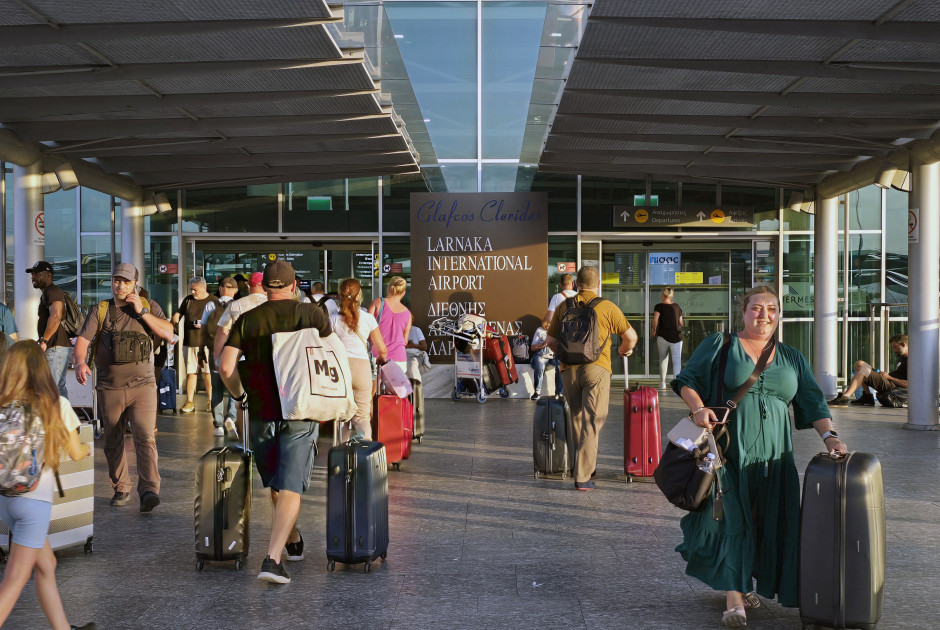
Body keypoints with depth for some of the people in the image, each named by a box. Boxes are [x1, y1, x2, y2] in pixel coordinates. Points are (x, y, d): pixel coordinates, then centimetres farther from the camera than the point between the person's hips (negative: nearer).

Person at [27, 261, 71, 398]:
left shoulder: (52, 291, -11)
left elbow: (56, 316, -27)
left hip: (56, 348, -11)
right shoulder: (47, 293, 23)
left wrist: (44, 341, -23)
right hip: (60, 347, 11)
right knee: (59, 387, 12)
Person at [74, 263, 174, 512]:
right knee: (113, 443, 10)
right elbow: (83, 339, -3)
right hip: (109, 388, 2)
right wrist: (80, 362, -23)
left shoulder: (149, 306, 7)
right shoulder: (100, 311, 7)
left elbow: (168, 334, -5)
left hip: (142, 386, -2)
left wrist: (142, 312, -11)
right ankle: (120, 489, 26)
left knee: (145, 437, -17)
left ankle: (149, 491, -23)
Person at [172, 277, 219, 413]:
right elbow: (178, 313, 23)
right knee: (190, 372, 2)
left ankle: (210, 401, 8)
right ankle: (189, 402, 5)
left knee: (208, 372, -1)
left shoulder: (214, 301, 3)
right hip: (190, 342, 3)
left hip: (207, 342, -3)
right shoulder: (188, 300, 14)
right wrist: (174, 322, 4)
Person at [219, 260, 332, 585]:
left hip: (261, 414, 2)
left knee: (276, 484, 20)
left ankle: (294, 542, 36)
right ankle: (272, 558, -14)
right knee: (290, 487, -2)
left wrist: (240, 395, 11)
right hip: (300, 413, -2)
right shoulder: (311, 314, -2)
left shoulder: (246, 320, 1)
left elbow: (226, 367, -6)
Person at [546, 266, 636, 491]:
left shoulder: (564, 307, 8)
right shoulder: (607, 307, 1)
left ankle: (585, 466, 28)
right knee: (592, 422, -1)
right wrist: (624, 350, 30)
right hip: (596, 369, -3)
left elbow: (552, 341, 14)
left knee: (577, 419, 19)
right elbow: (631, 337, 7)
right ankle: (583, 476, -6)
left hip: (569, 370, 3)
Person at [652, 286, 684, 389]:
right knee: (677, 360, 1)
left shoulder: (659, 306, -1)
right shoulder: (676, 306, 10)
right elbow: (681, 323, 13)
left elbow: (655, 319, -15)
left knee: (663, 358, 15)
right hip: (676, 336, 1)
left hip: (663, 336, -1)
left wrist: (654, 330, 0)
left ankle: (662, 383, 17)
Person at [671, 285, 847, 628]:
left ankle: (744, 583, 23)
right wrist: (699, 408, -14)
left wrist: (828, 435, -5)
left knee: (766, 521, 5)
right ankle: (733, 598, -9)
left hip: (773, 455, 4)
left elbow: (813, 403, 11)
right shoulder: (720, 345, 6)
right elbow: (687, 381, 4)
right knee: (731, 515, -9)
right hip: (728, 449, -4)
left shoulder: (792, 358, 16)